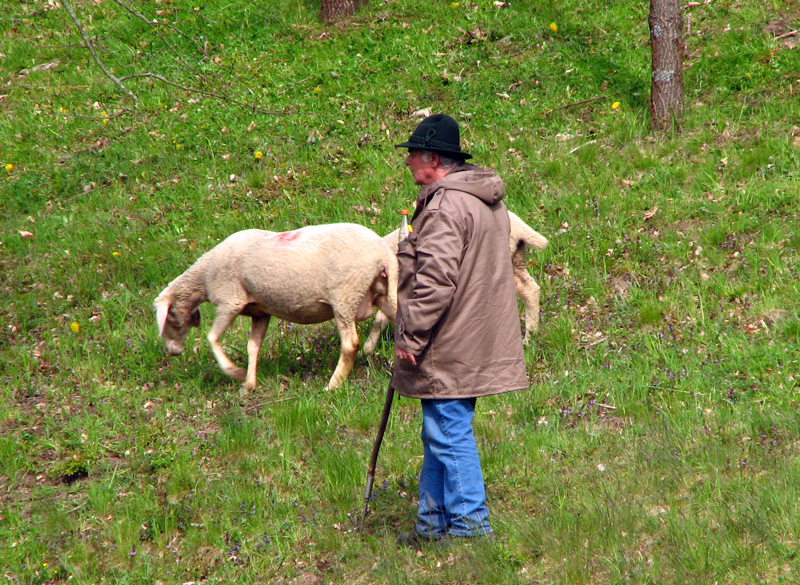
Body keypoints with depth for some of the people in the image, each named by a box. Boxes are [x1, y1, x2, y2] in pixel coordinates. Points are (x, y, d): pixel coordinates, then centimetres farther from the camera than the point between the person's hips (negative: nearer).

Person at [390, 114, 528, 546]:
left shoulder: (446, 207, -19)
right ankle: (433, 524, 25)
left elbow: (435, 281, -25)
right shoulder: (488, 201, 15)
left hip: (449, 351, -10)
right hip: (477, 344, 10)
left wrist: (411, 338, -17)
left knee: (450, 437, -4)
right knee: (440, 437, 17)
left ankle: (470, 526, 0)